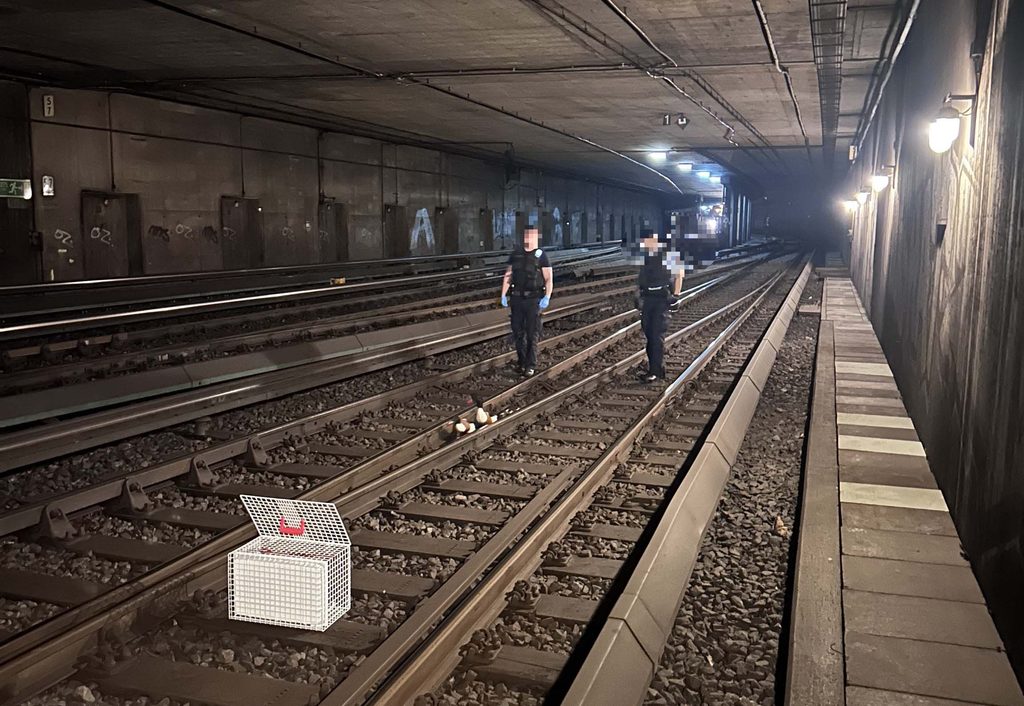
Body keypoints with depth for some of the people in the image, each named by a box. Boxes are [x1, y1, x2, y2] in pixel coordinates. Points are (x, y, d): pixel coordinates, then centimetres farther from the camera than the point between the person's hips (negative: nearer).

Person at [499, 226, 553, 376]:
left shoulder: (541, 255, -5)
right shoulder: (515, 254, 6)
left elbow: (549, 279, -9)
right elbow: (508, 276, 7)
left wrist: (547, 298, -23)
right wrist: (503, 295, -1)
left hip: (534, 299, -4)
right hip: (517, 299, 4)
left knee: (532, 333, -1)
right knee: (518, 332, 8)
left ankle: (530, 365, 7)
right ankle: (522, 362, 23)